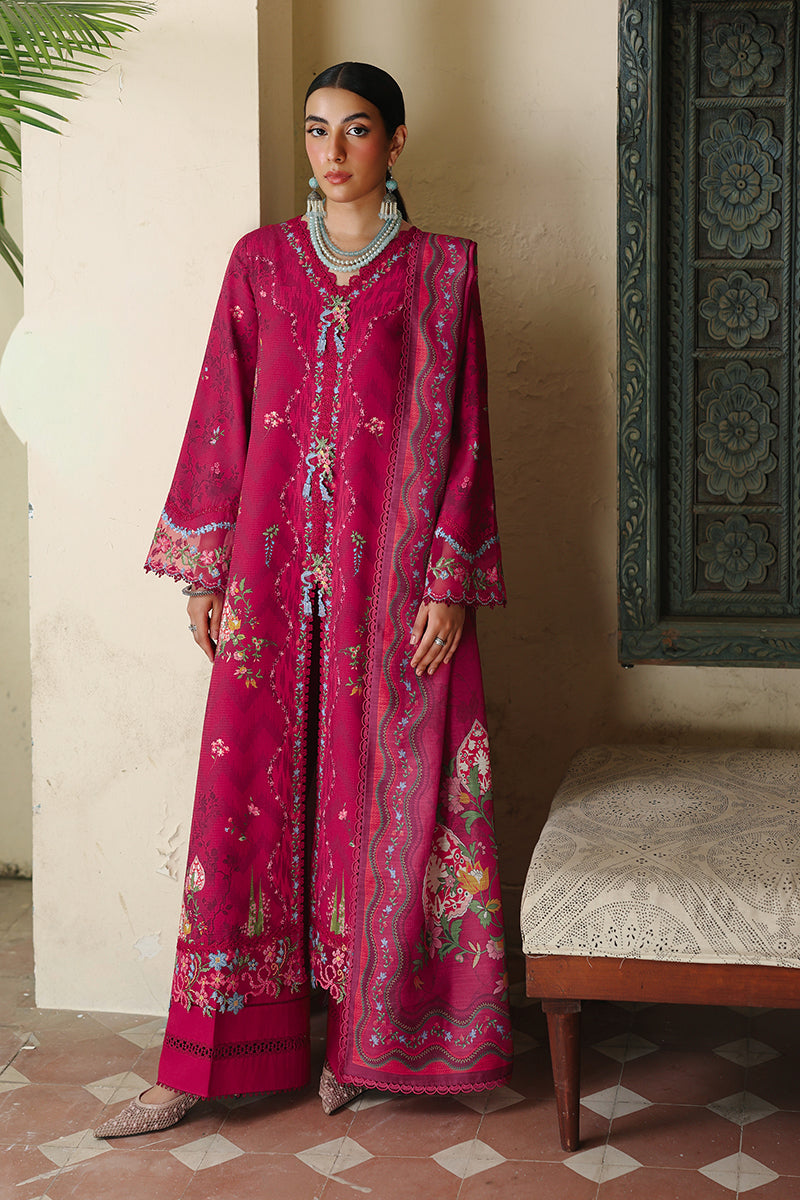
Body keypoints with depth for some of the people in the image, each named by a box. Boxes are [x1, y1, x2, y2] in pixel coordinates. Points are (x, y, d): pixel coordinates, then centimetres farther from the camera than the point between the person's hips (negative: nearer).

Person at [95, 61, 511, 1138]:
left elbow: (460, 432, 0)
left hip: (391, 565, -2)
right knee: (248, 794, 1)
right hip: (273, 564, 2)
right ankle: (207, 1061, 8)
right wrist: (205, 570, 4)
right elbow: (221, 417, 9)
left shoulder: (439, 269, 4)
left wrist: (449, 584, -7)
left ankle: (371, 1038, 16)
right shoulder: (262, 261, 10)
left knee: (382, 795, 2)